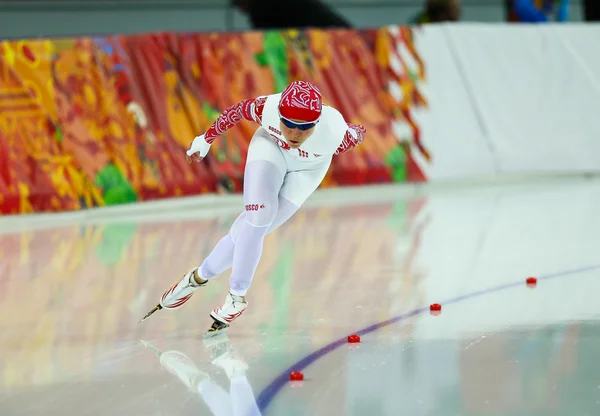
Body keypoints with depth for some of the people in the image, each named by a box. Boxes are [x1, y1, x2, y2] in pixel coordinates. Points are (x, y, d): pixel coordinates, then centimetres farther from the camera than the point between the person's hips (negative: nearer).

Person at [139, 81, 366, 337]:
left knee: (252, 229, -11)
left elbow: (358, 134, -15)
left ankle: (201, 276, 8)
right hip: (271, 146, 0)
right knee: (259, 217, -19)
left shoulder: (335, 134, -40)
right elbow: (236, 111, -15)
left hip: (308, 168, 0)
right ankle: (237, 296, 0)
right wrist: (206, 139, -1)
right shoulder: (267, 108, -37)